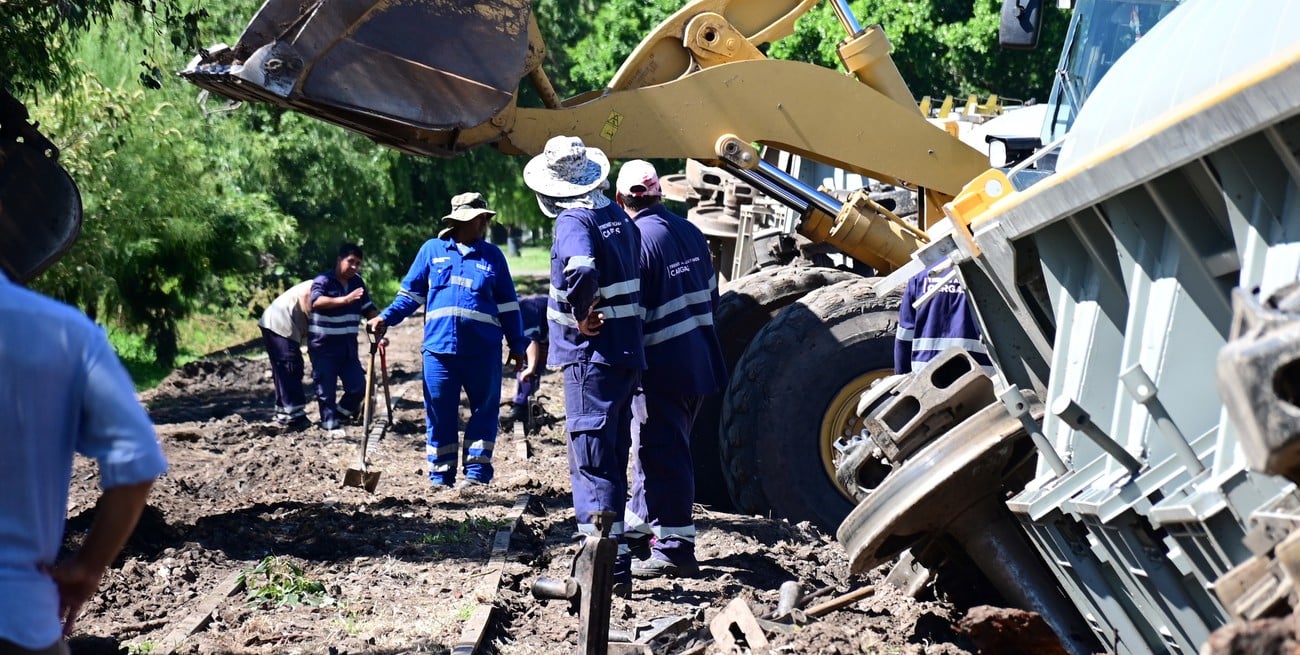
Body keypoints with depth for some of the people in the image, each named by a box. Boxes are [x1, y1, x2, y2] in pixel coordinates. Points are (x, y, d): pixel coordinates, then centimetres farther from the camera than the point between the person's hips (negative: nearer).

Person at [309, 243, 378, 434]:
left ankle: (340, 413, 27)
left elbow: (369, 309, 14)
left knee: (358, 387, 3)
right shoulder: (323, 281, -12)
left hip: (347, 346, 6)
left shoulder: (357, 282, 9)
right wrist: (345, 299, -45)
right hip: (323, 347, -6)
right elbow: (317, 302, -33)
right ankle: (332, 426, 9)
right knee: (326, 390, -1)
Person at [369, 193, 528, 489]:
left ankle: (477, 471, 7)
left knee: (484, 409, 1)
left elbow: (508, 305, 11)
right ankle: (441, 475, 12)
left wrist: (517, 346, 10)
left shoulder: (492, 256, 9)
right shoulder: (432, 250, 7)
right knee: (440, 414, 4)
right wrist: (386, 318, -3)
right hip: (439, 345, 0)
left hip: (483, 350, 1)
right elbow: (411, 292, 10)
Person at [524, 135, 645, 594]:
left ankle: (607, 567, -9)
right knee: (612, 460, 17)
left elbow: (582, 271, -33)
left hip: (591, 355, -8)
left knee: (591, 461, -6)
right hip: (627, 353, 8)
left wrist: (583, 315, -20)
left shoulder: (574, 220, -14)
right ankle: (615, 561, 25)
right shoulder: (618, 217, 12)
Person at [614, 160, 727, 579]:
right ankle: (637, 527, 32)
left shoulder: (635, 240, -15)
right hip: (699, 361, 8)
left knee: (662, 456, -2)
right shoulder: (690, 232, 8)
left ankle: (675, 548, -1)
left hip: (661, 367, -8)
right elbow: (710, 294, 15)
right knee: (653, 449, 20)